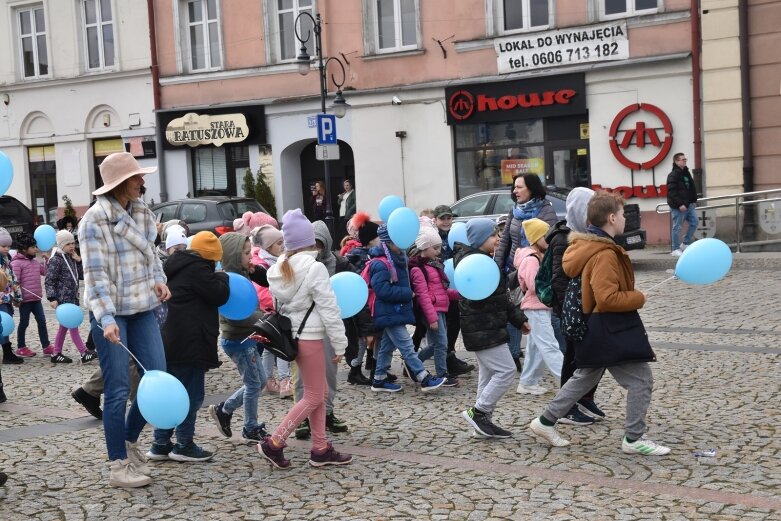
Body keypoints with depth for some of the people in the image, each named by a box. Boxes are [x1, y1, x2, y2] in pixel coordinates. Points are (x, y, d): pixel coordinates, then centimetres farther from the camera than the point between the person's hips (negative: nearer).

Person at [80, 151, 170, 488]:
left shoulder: (141, 212, 9)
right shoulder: (95, 219, -12)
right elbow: (95, 273, -17)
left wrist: (158, 279, 1)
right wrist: (106, 319, -25)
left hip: (142, 307, 7)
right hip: (111, 312, -7)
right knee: (118, 389, -3)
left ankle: (130, 441, 26)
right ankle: (118, 465, 9)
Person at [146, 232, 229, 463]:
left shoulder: (175, 266, 18)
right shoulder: (197, 268, -13)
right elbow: (219, 295, -12)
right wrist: (222, 277, 6)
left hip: (169, 340, 10)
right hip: (190, 343, -10)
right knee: (191, 394, -2)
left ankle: (160, 444, 16)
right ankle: (184, 445, 2)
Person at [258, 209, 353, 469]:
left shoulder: (280, 268, 5)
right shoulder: (314, 268, -16)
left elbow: (279, 302, 9)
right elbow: (328, 308, -15)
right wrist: (339, 344, -9)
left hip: (292, 336, 8)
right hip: (310, 337, -8)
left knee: (321, 391, 15)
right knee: (313, 397, 2)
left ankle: (320, 449, 18)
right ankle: (274, 443, 0)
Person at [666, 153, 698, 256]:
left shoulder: (686, 173, 14)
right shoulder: (673, 175, -14)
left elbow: (692, 188, 22)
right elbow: (672, 192, -21)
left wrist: (694, 201, 15)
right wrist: (680, 204, -24)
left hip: (688, 205, 9)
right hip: (678, 206, -9)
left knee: (694, 222, 8)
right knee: (677, 227, -3)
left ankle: (685, 244, 19)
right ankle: (676, 249, 7)